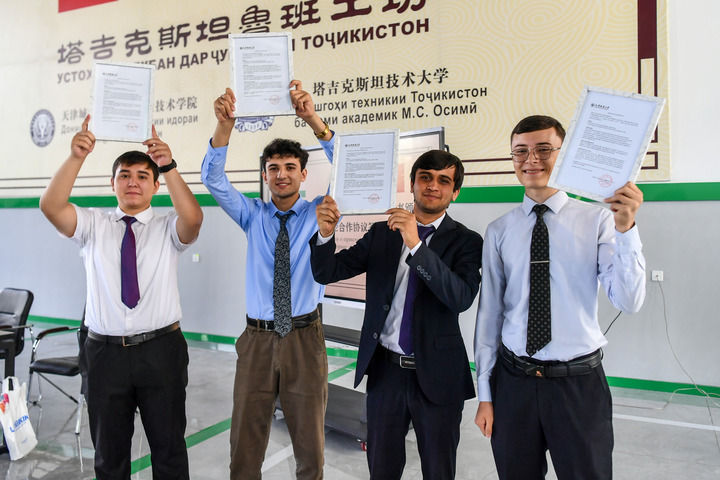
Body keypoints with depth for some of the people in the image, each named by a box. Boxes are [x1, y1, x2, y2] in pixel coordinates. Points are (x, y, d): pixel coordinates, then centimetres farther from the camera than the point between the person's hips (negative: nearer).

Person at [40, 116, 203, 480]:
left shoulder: (168, 227, 0)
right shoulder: (93, 225, 5)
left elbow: (193, 218, -22)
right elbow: (51, 207, -12)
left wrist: (168, 166, -33)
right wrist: (76, 156, -25)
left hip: (160, 350, -1)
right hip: (105, 351, 2)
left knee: (169, 447, 11)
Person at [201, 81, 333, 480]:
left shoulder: (317, 214, 0)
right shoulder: (253, 216, 5)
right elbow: (213, 179, -8)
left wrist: (313, 120, -30)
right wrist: (224, 125, -25)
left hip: (305, 339, -1)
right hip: (257, 338, 1)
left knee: (310, 446, 11)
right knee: (245, 444, 10)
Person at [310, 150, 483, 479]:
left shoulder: (465, 241, -5)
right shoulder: (382, 233, 3)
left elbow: (462, 298, -22)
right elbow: (326, 273, 0)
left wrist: (416, 245, -30)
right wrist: (325, 234, -21)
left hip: (436, 375, -2)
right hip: (385, 369, 2)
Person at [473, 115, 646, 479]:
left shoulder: (597, 220, -5)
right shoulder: (499, 231, 0)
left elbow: (629, 302, -14)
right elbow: (489, 312, 2)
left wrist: (626, 229, -28)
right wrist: (484, 394, 4)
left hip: (580, 383, -1)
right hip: (513, 380, 2)